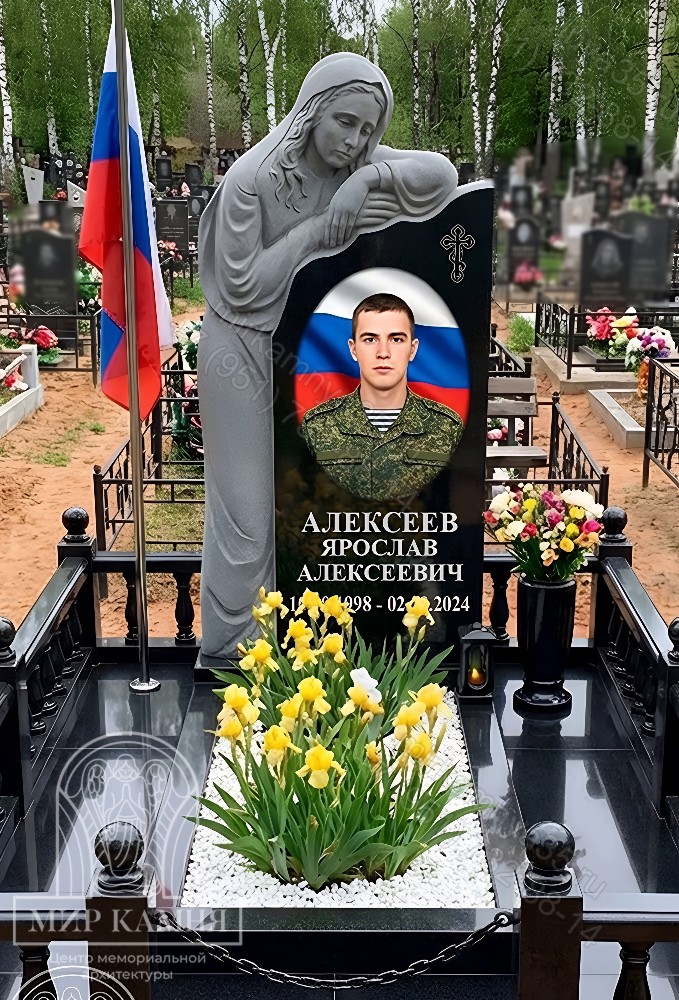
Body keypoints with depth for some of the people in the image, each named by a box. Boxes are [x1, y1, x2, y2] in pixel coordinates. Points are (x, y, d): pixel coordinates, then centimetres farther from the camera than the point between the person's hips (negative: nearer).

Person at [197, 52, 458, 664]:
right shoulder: (253, 178, -20)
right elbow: (241, 284, -20)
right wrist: (320, 232, -21)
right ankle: (226, 650, 15)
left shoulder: (355, 167, -4)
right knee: (245, 507, -1)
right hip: (243, 349, -6)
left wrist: (365, 179, -25)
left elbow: (442, 173, -13)